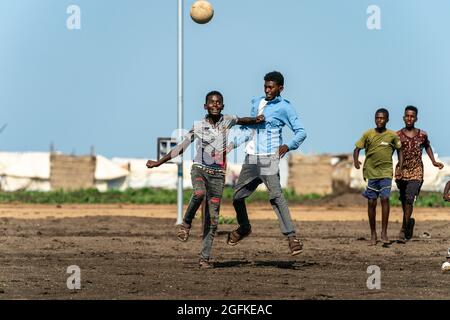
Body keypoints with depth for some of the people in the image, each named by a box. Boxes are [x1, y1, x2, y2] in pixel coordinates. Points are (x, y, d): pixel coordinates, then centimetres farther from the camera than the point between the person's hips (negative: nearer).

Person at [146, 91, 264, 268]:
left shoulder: (227, 121, 3)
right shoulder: (198, 126, 0)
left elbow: (241, 120, 26)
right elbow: (181, 147, 6)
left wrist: (256, 120, 7)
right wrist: (158, 162, 5)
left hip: (217, 174, 2)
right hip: (199, 169, -2)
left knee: (212, 218, -2)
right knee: (199, 193, -36)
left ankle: (204, 257, 2)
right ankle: (186, 223, -13)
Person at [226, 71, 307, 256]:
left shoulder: (284, 107, -2)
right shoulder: (257, 102, 16)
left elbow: (301, 132, -5)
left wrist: (288, 146, -21)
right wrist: (234, 143, 10)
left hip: (269, 158, -6)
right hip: (251, 158, 6)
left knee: (275, 196, -20)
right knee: (237, 196, 12)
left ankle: (291, 236, -23)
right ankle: (244, 228, 37)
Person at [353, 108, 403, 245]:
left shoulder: (392, 135, 1)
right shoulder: (368, 134, 3)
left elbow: (400, 151, 11)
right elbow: (357, 148, 6)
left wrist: (399, 168, 1)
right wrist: (355, 160, -14)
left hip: (386, 172, -1)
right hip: (371, 172, 1)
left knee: (385, 198, -16)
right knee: (371, 202, 2)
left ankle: (384, 233, -11)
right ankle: (373, 235, 11)